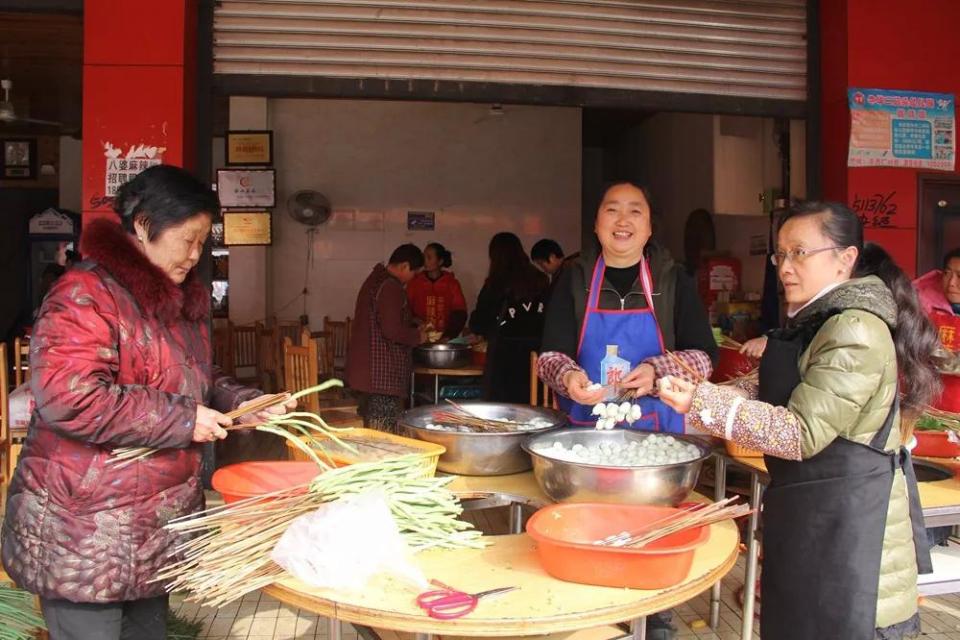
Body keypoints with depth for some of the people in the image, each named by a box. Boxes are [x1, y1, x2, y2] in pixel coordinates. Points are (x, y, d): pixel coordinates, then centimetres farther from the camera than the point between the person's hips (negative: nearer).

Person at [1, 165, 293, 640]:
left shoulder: (182, 299, 10)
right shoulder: (86, 295, -18)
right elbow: (67, 397, -28)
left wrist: (243, 404, 2)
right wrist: (182, 419, -23)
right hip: (86, 533, -8)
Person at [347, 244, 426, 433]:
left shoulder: (375, 280, 16)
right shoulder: (390, 287, -16)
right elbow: (392, 330, -23)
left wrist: (414, 329, 18)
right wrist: (417, 337, -6)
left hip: (368, 371, 10)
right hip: (383, 375, -10)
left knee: (372, 431, 16)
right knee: (386, 432, -4)